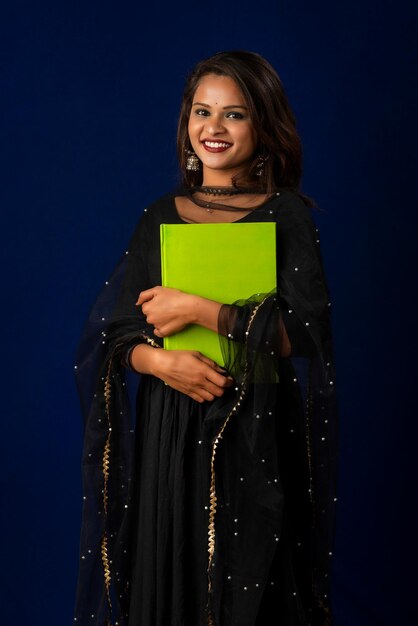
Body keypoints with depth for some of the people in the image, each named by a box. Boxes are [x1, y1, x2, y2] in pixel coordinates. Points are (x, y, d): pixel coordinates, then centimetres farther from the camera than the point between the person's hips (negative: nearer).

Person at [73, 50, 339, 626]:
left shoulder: (288, 216, -1)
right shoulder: (161, 217, 8)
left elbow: (302, 334, -11)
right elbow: (117, 335, 6)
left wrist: (198, 309, -16)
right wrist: (161, 363, -15)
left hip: (255, 435, -3)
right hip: (166, 433, 3)